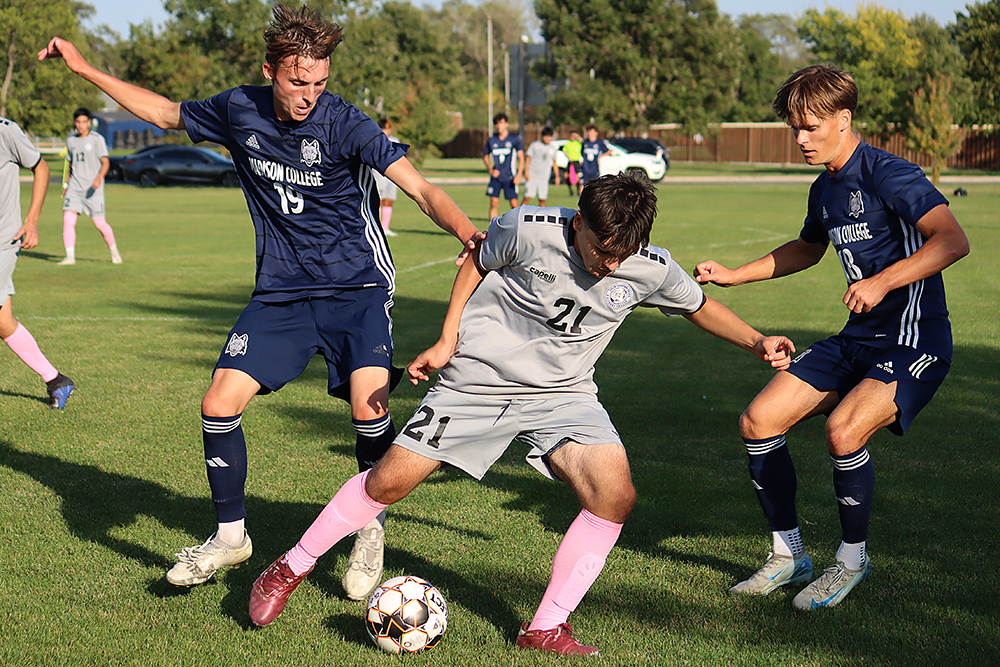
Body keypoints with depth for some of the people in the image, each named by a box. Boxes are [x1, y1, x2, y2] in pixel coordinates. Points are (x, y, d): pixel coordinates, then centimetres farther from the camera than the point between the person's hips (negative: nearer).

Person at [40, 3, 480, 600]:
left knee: (370, 403, -23)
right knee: (219, 404, -6)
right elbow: (166, 113, 16)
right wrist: (86, 69, 18)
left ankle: (371, 537, 3)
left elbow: (421, 189, -23)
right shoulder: (239, 111, -3)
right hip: (281, 292, 4)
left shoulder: (345, 124, -16)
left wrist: (472, 236, -41)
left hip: (358, 287, -4)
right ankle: (230, 535, 15)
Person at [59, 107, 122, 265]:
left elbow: (106, 162, -7)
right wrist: (66, 183, 21)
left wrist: (99, 178, -23)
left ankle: (114, 251, 20)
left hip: (93, 189, -4)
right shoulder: (71, 141, 13)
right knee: (68, 220, -12)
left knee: (100, 223, -2)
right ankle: (70, 256, -10)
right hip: (74, 188, 4)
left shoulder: (97, 139, -2)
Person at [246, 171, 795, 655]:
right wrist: (447, 341, -1)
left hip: (562, 394, 2)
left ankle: (546, 628, -6)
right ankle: (291, 568, 20)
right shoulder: (527, 230, -21)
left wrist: (756, 343, -4)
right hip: (477, 378, -2)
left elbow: (700, 306, 9)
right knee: (389, 481, -2)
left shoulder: (649, 270, -12)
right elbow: (477, 263, 0)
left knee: (615, 495, -19)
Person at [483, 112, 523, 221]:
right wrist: (491, 170, 3)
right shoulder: (491, 141, 7)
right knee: (494, 203, -4)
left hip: (510, 177, -2)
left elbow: (521, 158, 0)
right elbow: (485, 156, 20)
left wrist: (519, 175, -10)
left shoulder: (515, 139, 0)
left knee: (514, 204, -4)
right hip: (496, 177, 2)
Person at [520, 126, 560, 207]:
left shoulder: (552, 149, 12)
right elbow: (528, 158, 1)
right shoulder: (534, 145, 1)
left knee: (542, 199, 0)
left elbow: (554, 164, 22)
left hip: (544, 178, 3)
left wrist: (557, 177, 19)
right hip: (532, 176, -3)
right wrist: (526, 172, -8)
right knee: (527, 197, -12)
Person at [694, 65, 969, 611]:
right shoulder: (824, 189, 10)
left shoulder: (889, 176, -17)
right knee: (757, 423, -1)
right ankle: (789, 556, 15)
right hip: (857, 341, 9)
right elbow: (808, 249, 31)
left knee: (843, 428, -31)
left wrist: (882, 282, -38)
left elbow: (953, 241, -30)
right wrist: (732, 276, 25)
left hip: (916, 341, -9)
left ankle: (853, 557, -4)